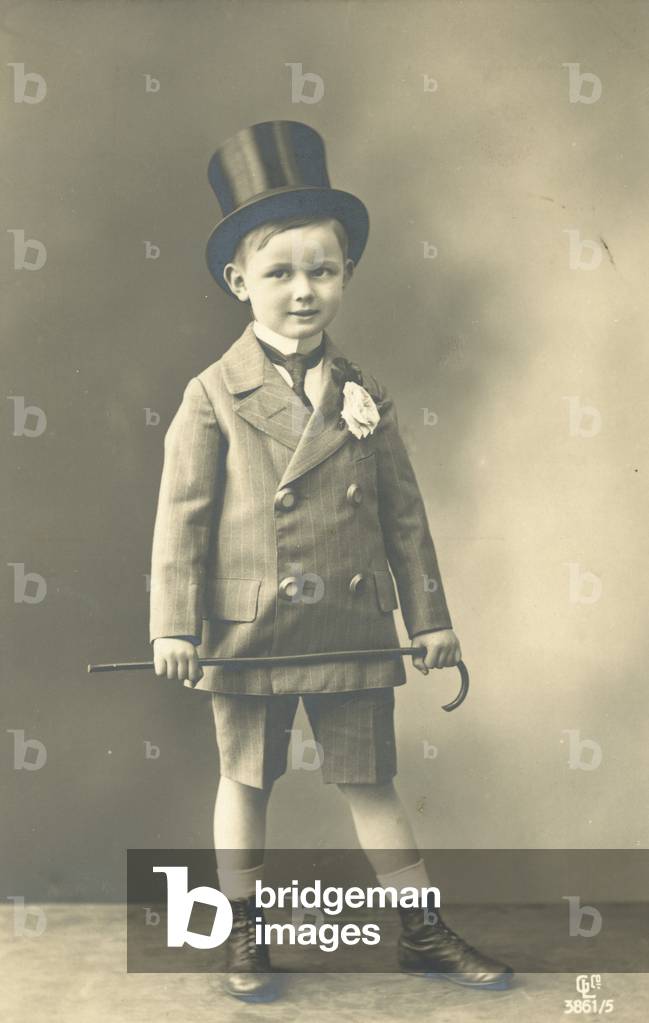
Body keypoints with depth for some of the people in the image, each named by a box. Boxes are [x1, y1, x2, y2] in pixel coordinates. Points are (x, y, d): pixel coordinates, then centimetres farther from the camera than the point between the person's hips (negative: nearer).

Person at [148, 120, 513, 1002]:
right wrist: (175, 625, -10)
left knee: (372, 782, 12)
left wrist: (430, 619, 7)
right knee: (245, 785, 12)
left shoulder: (364, 396, 3)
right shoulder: (214, 397, -6)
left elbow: (404, 515, 7)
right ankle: (245, 939, 27)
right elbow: (183, 517, -6)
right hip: (248, 632, -2)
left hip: (355, 632, 2)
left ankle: (425, 933, 24)